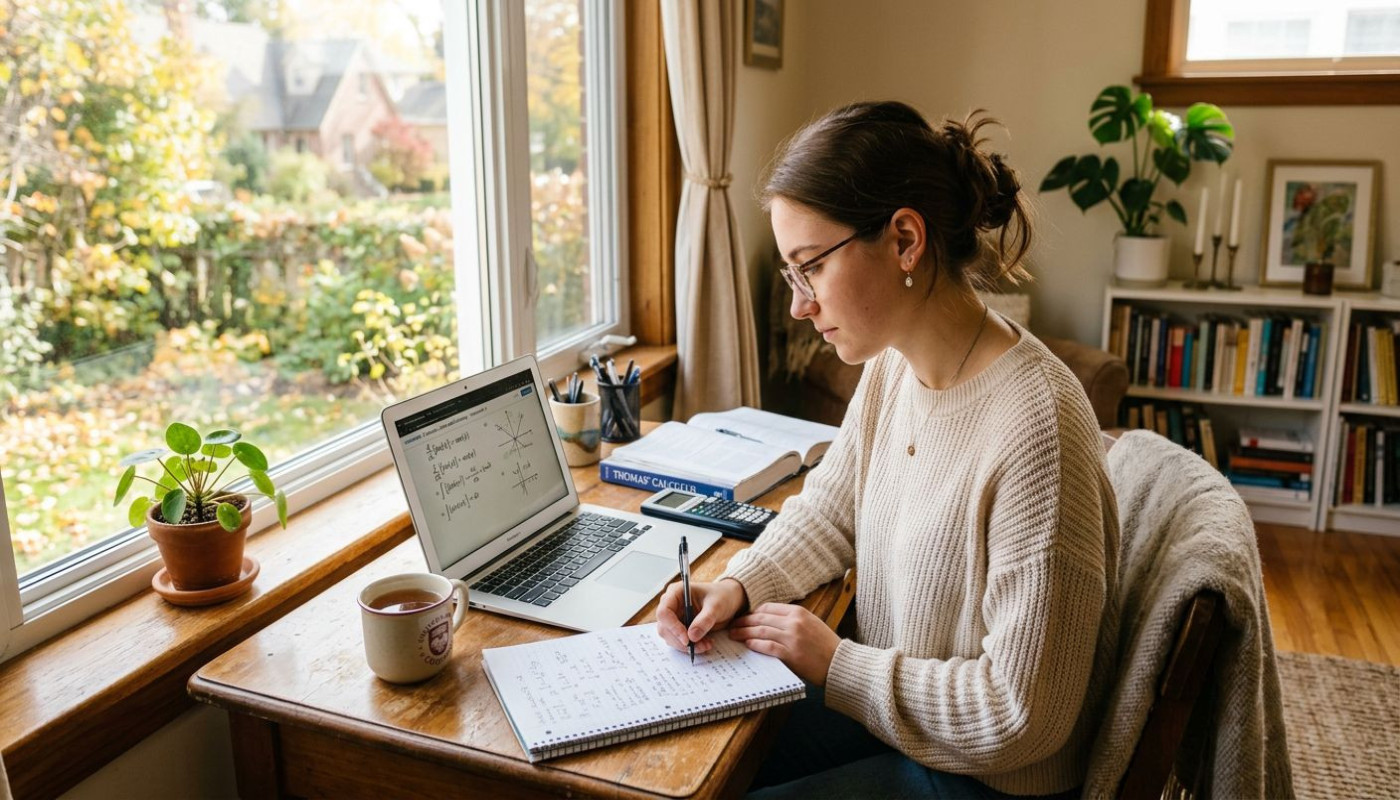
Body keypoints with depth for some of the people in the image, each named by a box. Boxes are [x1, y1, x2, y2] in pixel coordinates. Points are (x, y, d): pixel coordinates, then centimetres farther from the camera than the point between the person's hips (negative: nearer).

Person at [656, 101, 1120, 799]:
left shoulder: (1034, 427, -31)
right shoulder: (892, 366, -6)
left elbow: (1022, 714, -26)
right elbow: (828, 510, 9)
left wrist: (836, 663, -18)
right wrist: (737, 587, -8)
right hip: (885, 708, 7)